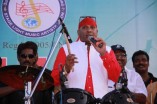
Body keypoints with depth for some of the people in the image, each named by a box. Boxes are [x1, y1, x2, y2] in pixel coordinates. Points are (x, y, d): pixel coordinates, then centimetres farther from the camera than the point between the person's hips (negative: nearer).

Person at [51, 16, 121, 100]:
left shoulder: (107, 50, 13)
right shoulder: (66, 49, 7)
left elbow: (116, 77, 1)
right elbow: (55, 79, 1)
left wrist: (104, 54, -9)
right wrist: (66, 68, -18)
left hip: (101, 100, 2)